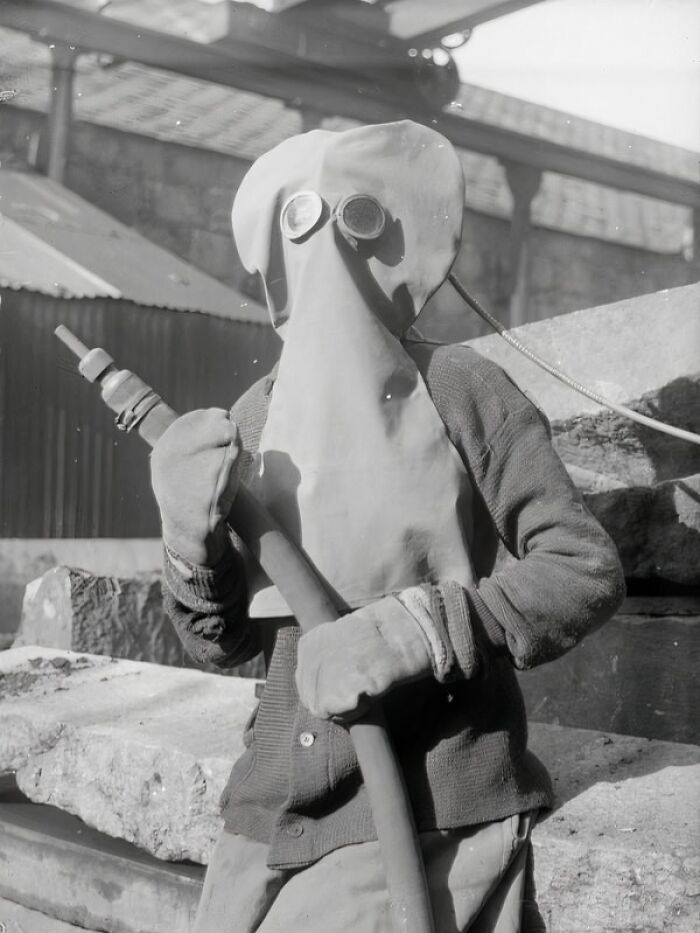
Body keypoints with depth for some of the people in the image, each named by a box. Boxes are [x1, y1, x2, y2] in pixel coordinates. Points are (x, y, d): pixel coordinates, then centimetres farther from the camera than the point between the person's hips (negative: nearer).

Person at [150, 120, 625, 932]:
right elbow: (225, 642, 7)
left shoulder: (460, 393, -8)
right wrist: (191, 537, -13)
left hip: (435, 824, -3)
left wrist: (414, 631, -22)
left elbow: (588, 571, -10)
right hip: (278, 816, 4)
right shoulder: (256, 419, 3)